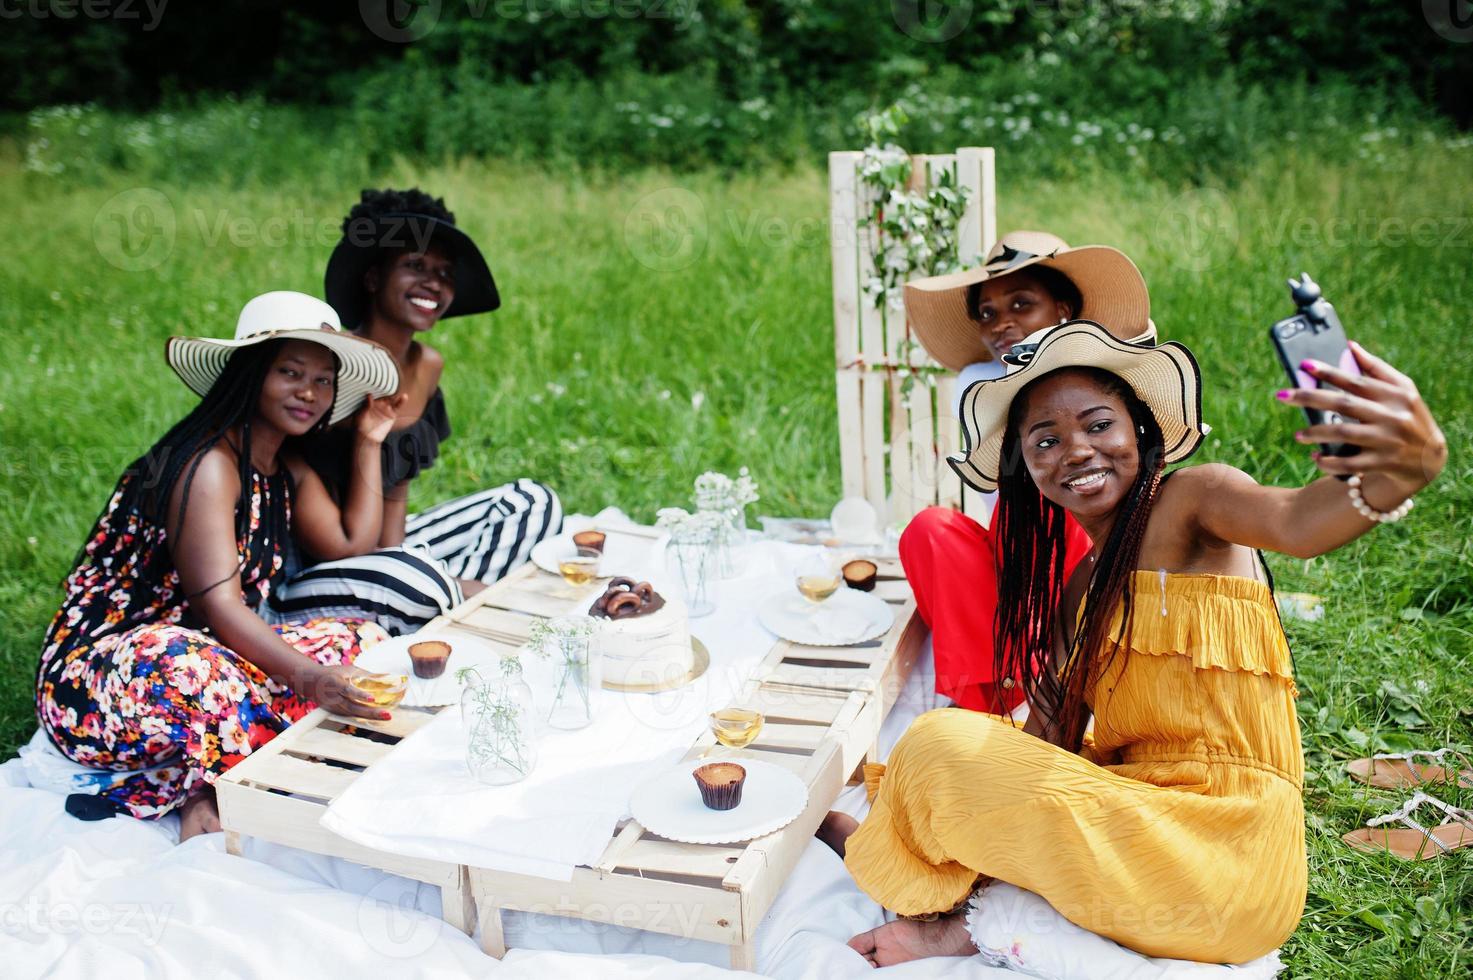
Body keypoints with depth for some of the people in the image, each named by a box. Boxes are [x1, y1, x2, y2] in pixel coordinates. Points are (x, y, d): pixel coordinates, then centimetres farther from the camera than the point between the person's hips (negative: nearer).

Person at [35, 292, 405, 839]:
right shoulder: (208, 463, -18)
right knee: (192, 671, -43)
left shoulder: (285, 470, 10)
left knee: (363, 639, -4)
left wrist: (370, 441, 11)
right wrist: (310, 678, -43)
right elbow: (219, 603, -28)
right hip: (97, 678, -9)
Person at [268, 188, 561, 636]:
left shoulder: (428, 367, 2)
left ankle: (457, 606, -14)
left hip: (389, 547, 8)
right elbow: (322, 535, -20)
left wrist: (393, 551, -9)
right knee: (411, 576, -39)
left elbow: (396, 491, 8)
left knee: (533, 501, 5)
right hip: (305, 577, -8)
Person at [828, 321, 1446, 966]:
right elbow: (1051, 736, 8)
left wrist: (1404, 471, -54)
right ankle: (970, 928, 3)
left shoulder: (1190, 500, -9)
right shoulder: (1081, 585, 15)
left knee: (942, 745, -15)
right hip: (1142, 813, 9)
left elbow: (1297, 523, -32)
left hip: (1222, 858, -9)